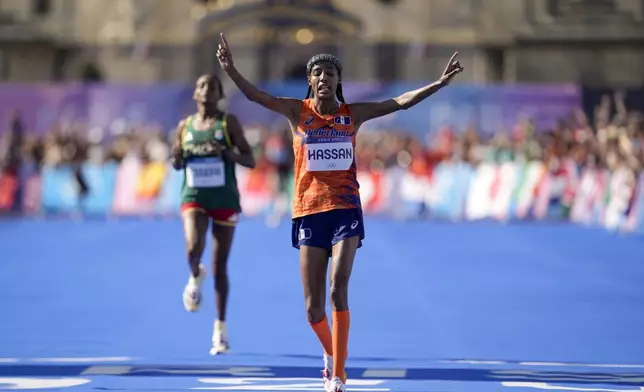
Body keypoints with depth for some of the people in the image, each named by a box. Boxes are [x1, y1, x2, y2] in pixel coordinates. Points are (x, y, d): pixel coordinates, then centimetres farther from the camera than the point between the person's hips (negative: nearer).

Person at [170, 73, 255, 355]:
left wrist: (226, 152, -19)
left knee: (220, 265, 3)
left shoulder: (229, 122, -1)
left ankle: (220, 328, 15)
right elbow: (177, 164, 17)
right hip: (194, 197, 1)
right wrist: (177, 158, -6)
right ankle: (195, 278, 11)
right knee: (193, 248, -26)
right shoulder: (185, 126, 6)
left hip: (225, 199, -1)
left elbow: (250, 161, -2)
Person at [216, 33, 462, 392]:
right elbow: (255, 95, -11)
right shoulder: (298, 111, 1)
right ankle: (330, 352, 33)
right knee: (314, 309, 1)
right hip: (309, 211, 1)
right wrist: (231, 70, -28)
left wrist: (439, 84, -10)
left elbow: (400, 103, 0)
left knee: (339, 292, -16)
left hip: (345, 210, -1)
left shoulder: (353, 114, 4)